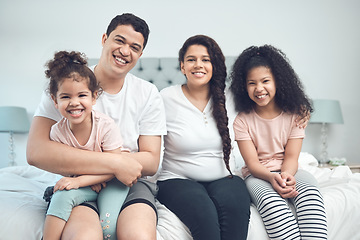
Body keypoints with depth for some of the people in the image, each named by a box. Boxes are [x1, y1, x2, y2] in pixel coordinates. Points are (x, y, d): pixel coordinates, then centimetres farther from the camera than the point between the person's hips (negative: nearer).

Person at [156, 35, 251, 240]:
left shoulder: (227, 98, 7)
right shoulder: (166, 98, -1)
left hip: (223, 179, 3)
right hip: (178, 180, -2)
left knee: (235, 206, -30)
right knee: (204, 213, -32)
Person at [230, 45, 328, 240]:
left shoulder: (295, 114, 1)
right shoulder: (242, 121, -3)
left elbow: (291, 157, -3)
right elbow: (252, 163, -8)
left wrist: (286, 174, -27)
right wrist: (272, 177, -30)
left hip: (288, 171, 2)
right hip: (257, 174, -1)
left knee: (309, 190, -33)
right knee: (270, 199, -36)